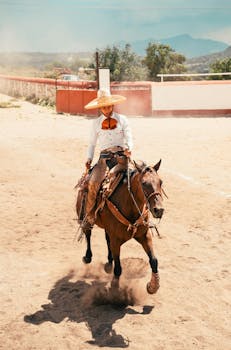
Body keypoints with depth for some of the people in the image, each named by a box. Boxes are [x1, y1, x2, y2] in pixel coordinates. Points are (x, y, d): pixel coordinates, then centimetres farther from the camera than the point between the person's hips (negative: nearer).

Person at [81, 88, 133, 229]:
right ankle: (89, 217, -13)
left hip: (121, 155, 0)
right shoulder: (96, 123, 15)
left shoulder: (122, 119, 11)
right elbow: (92, 143, 19)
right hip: (105, 157, 0)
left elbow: (129, 138, 3)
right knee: (93, 183, -23)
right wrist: (89, 158, 3)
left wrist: (129, 149, -18)